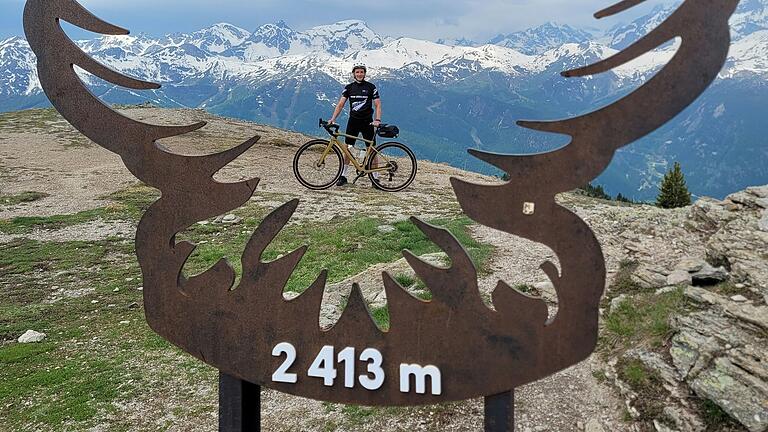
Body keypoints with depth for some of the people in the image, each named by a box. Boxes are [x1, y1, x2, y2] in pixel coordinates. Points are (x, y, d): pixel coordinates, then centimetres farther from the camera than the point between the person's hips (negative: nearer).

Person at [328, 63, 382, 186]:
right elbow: (340, 104, -1)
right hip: (353, 121, 2)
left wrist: (377, 119, -20)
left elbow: (378, 105, -5)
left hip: (367, 122, -2)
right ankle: (343, 176, 12)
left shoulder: (371, 87, -2)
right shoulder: (349, 87, 4)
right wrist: (333, 118, -13)